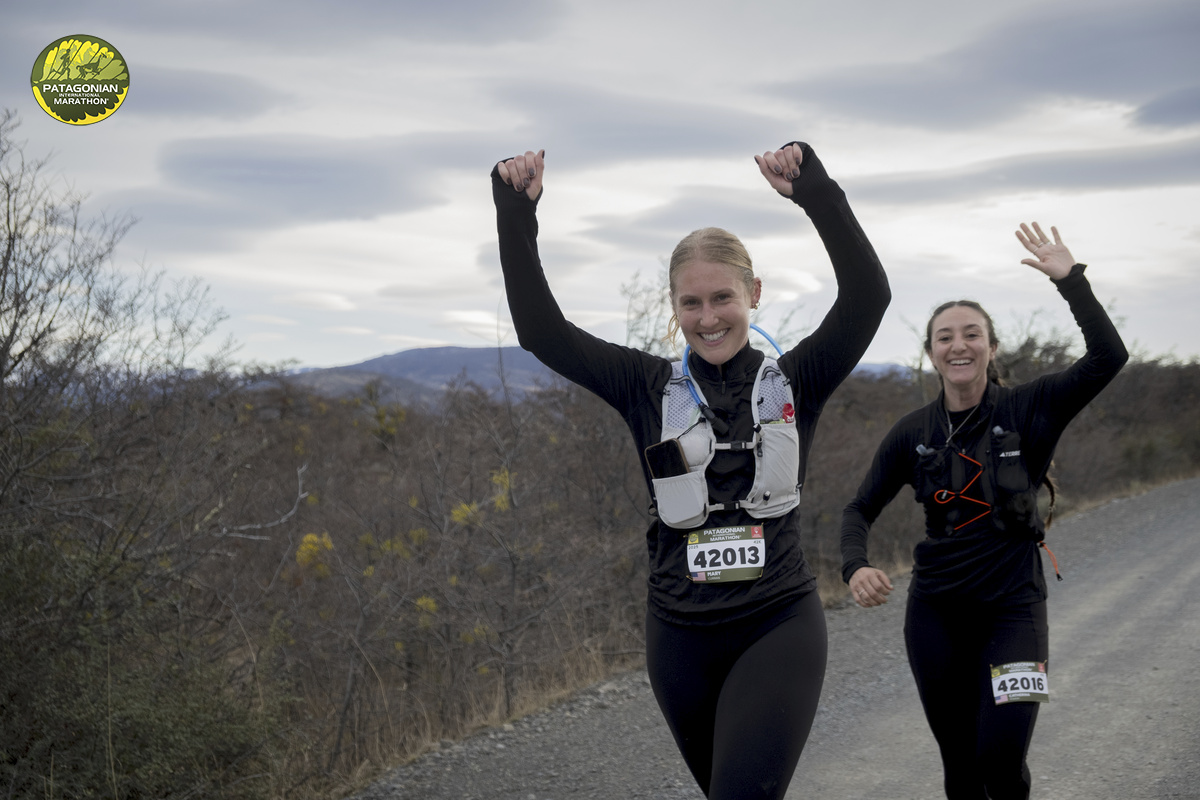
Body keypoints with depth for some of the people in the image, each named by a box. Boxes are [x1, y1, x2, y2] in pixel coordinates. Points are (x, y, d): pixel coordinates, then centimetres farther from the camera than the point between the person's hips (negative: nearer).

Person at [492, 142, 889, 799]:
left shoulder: (794, 381, -1)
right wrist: (515, 218, -16)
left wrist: (817, 195, -28)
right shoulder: (649, 388, 1)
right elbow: (541, 331, -6)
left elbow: (867, 297, -16)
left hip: (779, 626, -3)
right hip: (680, 637, 3)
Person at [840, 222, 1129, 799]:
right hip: (936, 614, 2)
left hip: (1013, 607, -2)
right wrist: (855, 567, -15)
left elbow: (1108, 356, -16)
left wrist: (1069, 279, -20)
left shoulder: (1028, 410, -5)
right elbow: (860, 509, 5)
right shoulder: (912, 435, 1)